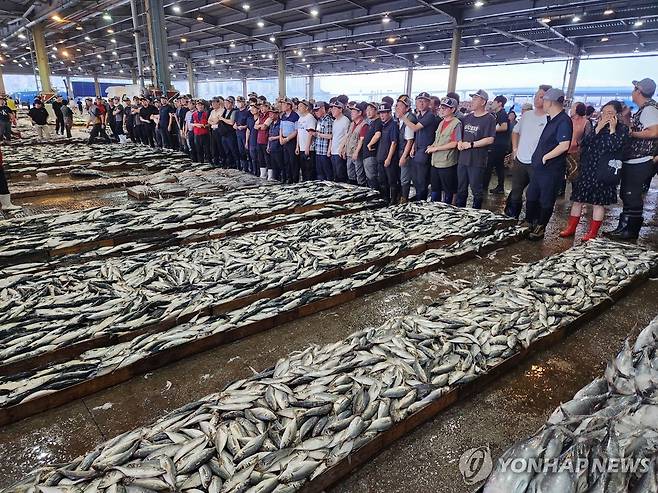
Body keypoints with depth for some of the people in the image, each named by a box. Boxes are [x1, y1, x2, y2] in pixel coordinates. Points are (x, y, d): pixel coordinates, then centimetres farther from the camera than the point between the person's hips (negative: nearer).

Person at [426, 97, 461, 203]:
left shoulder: (456, 123, -11)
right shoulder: (442, 122, 14)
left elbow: (454, 143, -18)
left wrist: (436, 148, -15)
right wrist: (432, 146, 3)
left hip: (447, 163, -8)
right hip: (435, 162, 8)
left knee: (448, 191, 6)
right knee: (435, 189, 16)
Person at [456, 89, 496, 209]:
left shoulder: (489, 118, -7)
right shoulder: (467, 117, 13)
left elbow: (490, 139, -14)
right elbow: (460, 133, 23)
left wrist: (470, 144, -16)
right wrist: (459, 142, 1)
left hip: (477, 161, -6)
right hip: (463, 159, 6)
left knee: (477, 191, 4)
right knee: (461, 190, 14)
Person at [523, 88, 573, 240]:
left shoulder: (564, 121, -17)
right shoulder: (552, 120, 12)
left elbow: (564, 145, -27)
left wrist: (545, 157, -18)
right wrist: (538, 157, 13)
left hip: (552, 170, -9)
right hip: (539, 167, 9)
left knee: (546, 202, 4)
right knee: (531, 196, 16)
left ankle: (540, 228, 16)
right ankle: (528, 223, 30)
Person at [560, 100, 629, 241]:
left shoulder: (622, 129, -1)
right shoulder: (596, 126, 10)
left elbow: (614, 147, -16)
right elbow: (584, 143, -3)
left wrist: (612, 128, -13)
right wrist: (598, 128, -11)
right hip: (587, 169, 4)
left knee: (598, 202, 2)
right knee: (577, 199, 5)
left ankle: (592, 232, 11)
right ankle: (571, 228, 15)